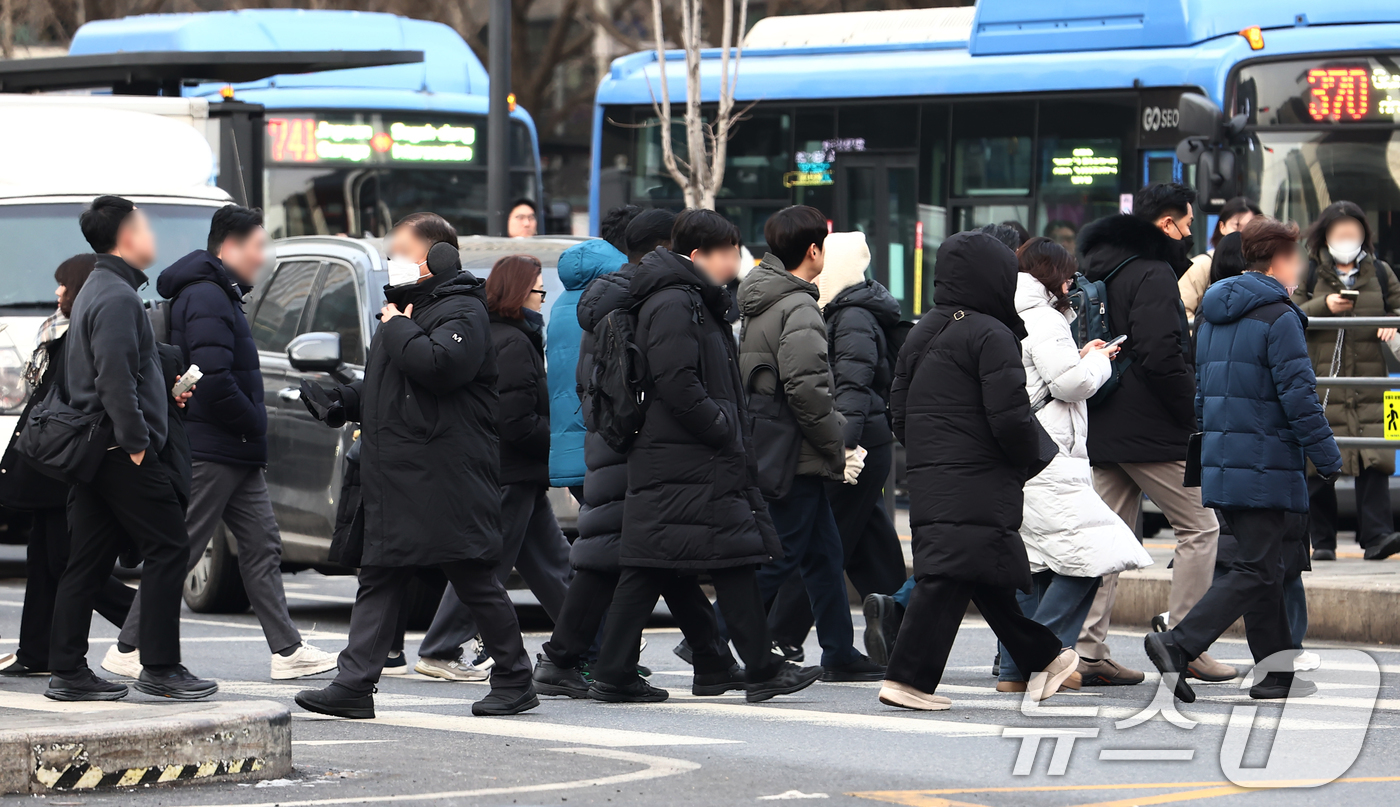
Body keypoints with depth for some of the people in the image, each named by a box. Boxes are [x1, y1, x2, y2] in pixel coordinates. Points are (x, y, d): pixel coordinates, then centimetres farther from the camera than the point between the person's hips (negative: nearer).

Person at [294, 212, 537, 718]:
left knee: (475, 581, -2)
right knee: (379, 580, 4)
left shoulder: (463, 312, -10)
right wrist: (341, 403, 13)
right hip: (394, 480, 9)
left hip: (448, 481, -9)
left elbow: (438, 364, -30)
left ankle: (514, 681, 9)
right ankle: (354, 686, 1)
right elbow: (380, 384, 30)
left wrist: (397, 330, -15)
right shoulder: (407, 308, 20)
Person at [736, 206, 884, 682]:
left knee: (824, 553, 15)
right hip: (795, 459, -10)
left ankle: (840, 655, 19)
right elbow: (805, 390, -25)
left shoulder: (760, 304, 13)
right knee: (780, 555, -5)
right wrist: (840, 448, -14)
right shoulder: (799, 310, -17)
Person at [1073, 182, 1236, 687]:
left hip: (1103, 430, 9)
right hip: (1151, 431, -9)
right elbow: (1162, 356, -23)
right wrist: (1194, 413, -14)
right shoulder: (1153, 275, -14)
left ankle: (1089, 651, 6)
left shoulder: (1097, 272, 15)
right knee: (1199, 529, 1)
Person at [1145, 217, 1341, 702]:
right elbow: (1299, 394, -15)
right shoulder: (1278, 318, -12)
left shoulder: (1212, 316, 14)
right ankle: (1177, 646, -19)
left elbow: (1200, 389, 20)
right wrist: (1328, 458, -9)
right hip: (1267, 466, -9)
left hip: (1220, 460, 9)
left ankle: (1277, 676, 17)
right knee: (1258, 572, -7)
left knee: (1263, 566, 15)